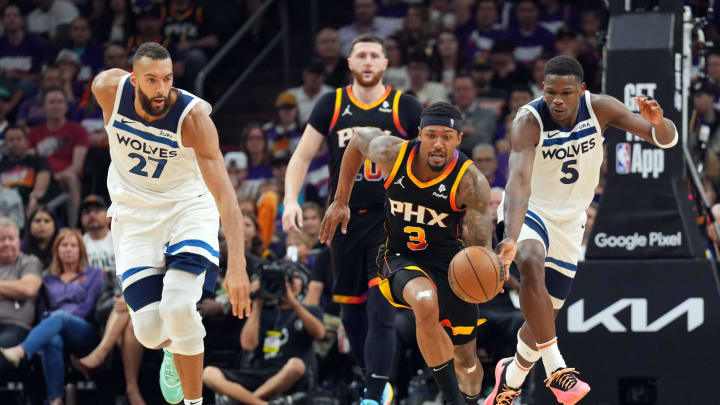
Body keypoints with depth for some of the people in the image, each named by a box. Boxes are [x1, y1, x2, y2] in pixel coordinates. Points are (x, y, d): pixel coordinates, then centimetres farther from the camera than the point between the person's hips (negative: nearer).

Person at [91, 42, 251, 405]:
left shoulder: (193, 116, -27)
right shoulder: (108, 89, -19)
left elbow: (224, 193, -32)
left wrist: (237, 265, -43)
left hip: (188, 208, -2)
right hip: (134, 212, 2)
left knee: (178, 307, -27)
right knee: (150, 330, -11)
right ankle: (173, 350, 30)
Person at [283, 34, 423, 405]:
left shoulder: (404, 107, 0)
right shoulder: (332, 105, 4)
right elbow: (302, 156, 6)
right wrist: (291, 200, -8)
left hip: (389, 220, -3)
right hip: (345, 219, 3)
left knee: (381, 311, -14)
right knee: (351, 310, 10)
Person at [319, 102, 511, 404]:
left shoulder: (471, 182, -22)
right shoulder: (393, 154, -17)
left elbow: (479, 246, -20)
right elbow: (359, 138, 6)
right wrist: (340, 202, 8)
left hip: (449, 263, 1)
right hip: (401, 258, -1)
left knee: (465, 360, 12)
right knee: (425, 301, -37)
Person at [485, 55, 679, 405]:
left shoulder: (599, 108, -15)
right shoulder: (529, 121, -26)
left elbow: (666, 139, -16)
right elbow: (519, 181, -39)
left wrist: (658, 123, -42)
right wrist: (511, 238, -55)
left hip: (569, 222, 4)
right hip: (528, 211, -4)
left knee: (544, 319, 10)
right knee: (532, 264, -38)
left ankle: (511, 377, 39)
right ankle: (555, 369, -33)